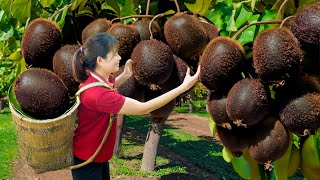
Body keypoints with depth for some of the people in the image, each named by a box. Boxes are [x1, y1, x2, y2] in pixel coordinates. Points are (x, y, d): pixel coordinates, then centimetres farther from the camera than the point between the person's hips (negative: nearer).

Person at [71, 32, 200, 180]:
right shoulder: (97, 93, -34)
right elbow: (143, 109, -33)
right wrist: (184, 87, -31)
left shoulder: (98, 79, -5)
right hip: (86, 160, -9)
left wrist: (125, 75, 5)